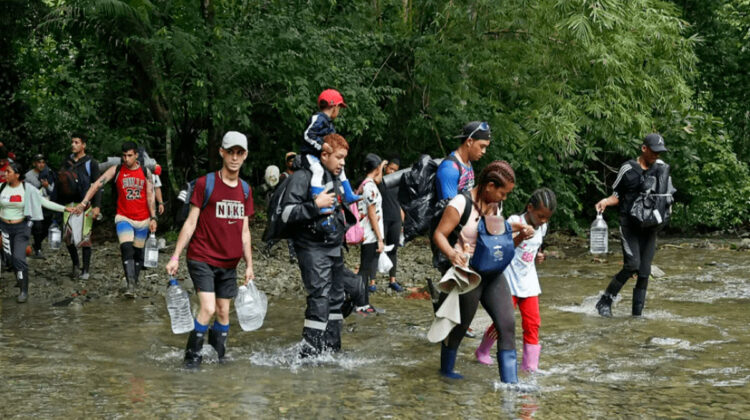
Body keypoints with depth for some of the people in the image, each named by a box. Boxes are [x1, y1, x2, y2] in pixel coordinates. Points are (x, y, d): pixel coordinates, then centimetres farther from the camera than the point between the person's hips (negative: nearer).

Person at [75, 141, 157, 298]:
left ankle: (134, 282, 24)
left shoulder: (145, 172, 2)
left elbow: (150, 196, 3)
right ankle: (130, 284, -26)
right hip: (124, 218, -2)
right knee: (126, 249, -21)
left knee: (138, 252, 9)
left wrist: (153, 217, -3)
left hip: (142, 219, 2)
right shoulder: (116, 170, -1)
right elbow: (97, 184, -5)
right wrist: (84, 202, -15)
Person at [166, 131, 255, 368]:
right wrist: (175, 256, -8)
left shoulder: (245, 189, 10)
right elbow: (191, 223, -4)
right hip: (202, 259, -5)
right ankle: (192, 356, -3)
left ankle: (218, 358, 21)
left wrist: (249, 265, 14)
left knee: (223, 312, 8)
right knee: (208, 308, -16)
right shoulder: (205, 184, -5)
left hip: (229, 263, 5)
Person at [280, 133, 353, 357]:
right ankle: (309, 352, -13)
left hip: (334, 248, 9)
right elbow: (287, 213, -20)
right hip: (313, 249, -9)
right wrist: (316, 205, -23)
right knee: (320, 299, -15)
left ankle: (331, 347, 23)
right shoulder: (303, 177, -12)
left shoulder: (336, 180, 16)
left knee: (336, 298, 13)